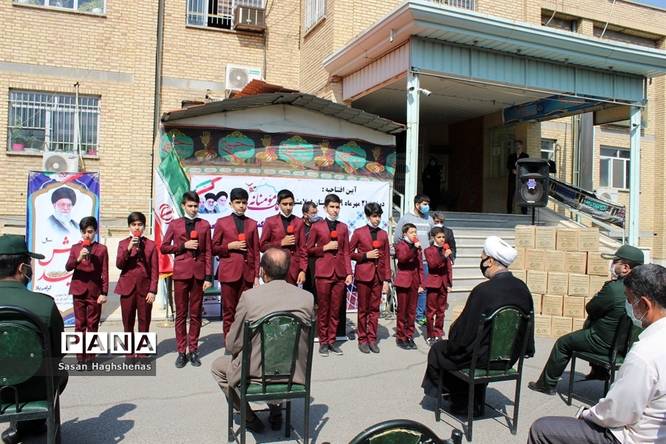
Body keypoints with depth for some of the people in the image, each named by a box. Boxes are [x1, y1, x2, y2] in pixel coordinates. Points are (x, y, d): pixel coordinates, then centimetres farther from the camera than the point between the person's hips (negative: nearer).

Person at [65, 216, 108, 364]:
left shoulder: (102, 249, 0)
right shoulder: (75, 248, 6)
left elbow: (105, 273, -1)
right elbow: (67, 267, -5)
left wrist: (104, 292, -6)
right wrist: (78, 259, -25)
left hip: (95, 292, -1)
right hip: (78, 291, 2)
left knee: (93, 325, 5)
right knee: (79, 324, 5)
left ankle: (90, 357, 13)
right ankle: (80, 357, 12)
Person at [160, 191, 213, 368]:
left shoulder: (205, 225, 6)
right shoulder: (174, 224, 7)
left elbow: (208, 252, 3)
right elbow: (163, 248, 7)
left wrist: (208, 277, -3)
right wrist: (183, 246, -7)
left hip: (199, 273, 0)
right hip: (181, 273, 0)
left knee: (196, 314, 6)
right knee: (181, 314, 4)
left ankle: (193, 350, 16)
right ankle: (181, 352, 13)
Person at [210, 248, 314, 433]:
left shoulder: (249, 296, -16)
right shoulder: (307, 297, -8)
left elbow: (232, 345, -8)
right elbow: (306, 341, 4)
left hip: (255, 373, -3)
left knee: (217, 366, 27)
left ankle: (249, 417, 25)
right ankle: (276, 412, 36)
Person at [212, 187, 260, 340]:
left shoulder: (252, 223, 11)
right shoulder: (222, 222, 5)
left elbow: (256, 251, 9)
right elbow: (214, 249, 7)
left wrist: (256, 275, 4)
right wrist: (230, 246, -10)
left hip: (247, 272, 2)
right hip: (229, 271, -2)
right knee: (228, 311, 3)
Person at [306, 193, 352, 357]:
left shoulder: (343, 227, 10)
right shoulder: (316, 226, 2)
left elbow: (346, 251, 8)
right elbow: (309, 249, 4)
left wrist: (349, 273, 1)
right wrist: (325, 247, -10)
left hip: (340, 273, 3)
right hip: (323, 272, -2)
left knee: (336, 310, 6)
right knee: (323, 309, 4)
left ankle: (332, 340, 17)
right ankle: (323, 342, 14)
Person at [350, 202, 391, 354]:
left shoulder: (383, 234, 8)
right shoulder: (359, 232, -1)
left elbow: (386, 258, 7)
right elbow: (350, 253, 0)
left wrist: (386, 280, 2)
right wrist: (366, 255, -12)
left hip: (378, 275, 3)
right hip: (363, 274, -3)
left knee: (375, 309, 7)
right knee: (363, 309, 5)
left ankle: (372, 339, 16)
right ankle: (362, 340, 14)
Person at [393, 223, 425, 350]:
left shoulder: (418, 247, 14)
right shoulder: (400, 245, 0)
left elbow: (420, 267, 14)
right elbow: (402, 258, -21)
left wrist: (421, 284, 8)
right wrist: (414, 248, -26)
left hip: (414, 282, 5)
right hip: (403, 282, -5)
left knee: (412, 311, 8)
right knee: (402, 311, 0)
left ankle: (409, 336, 16)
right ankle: (400, 337, 8)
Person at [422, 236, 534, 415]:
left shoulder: (483, 291, -27)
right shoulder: (522, 288, -7)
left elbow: (465, 329, -20)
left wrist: (452, 343, -1)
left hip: (483, 359, -7)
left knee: (438, 350, 16)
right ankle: (473, 404, 36)